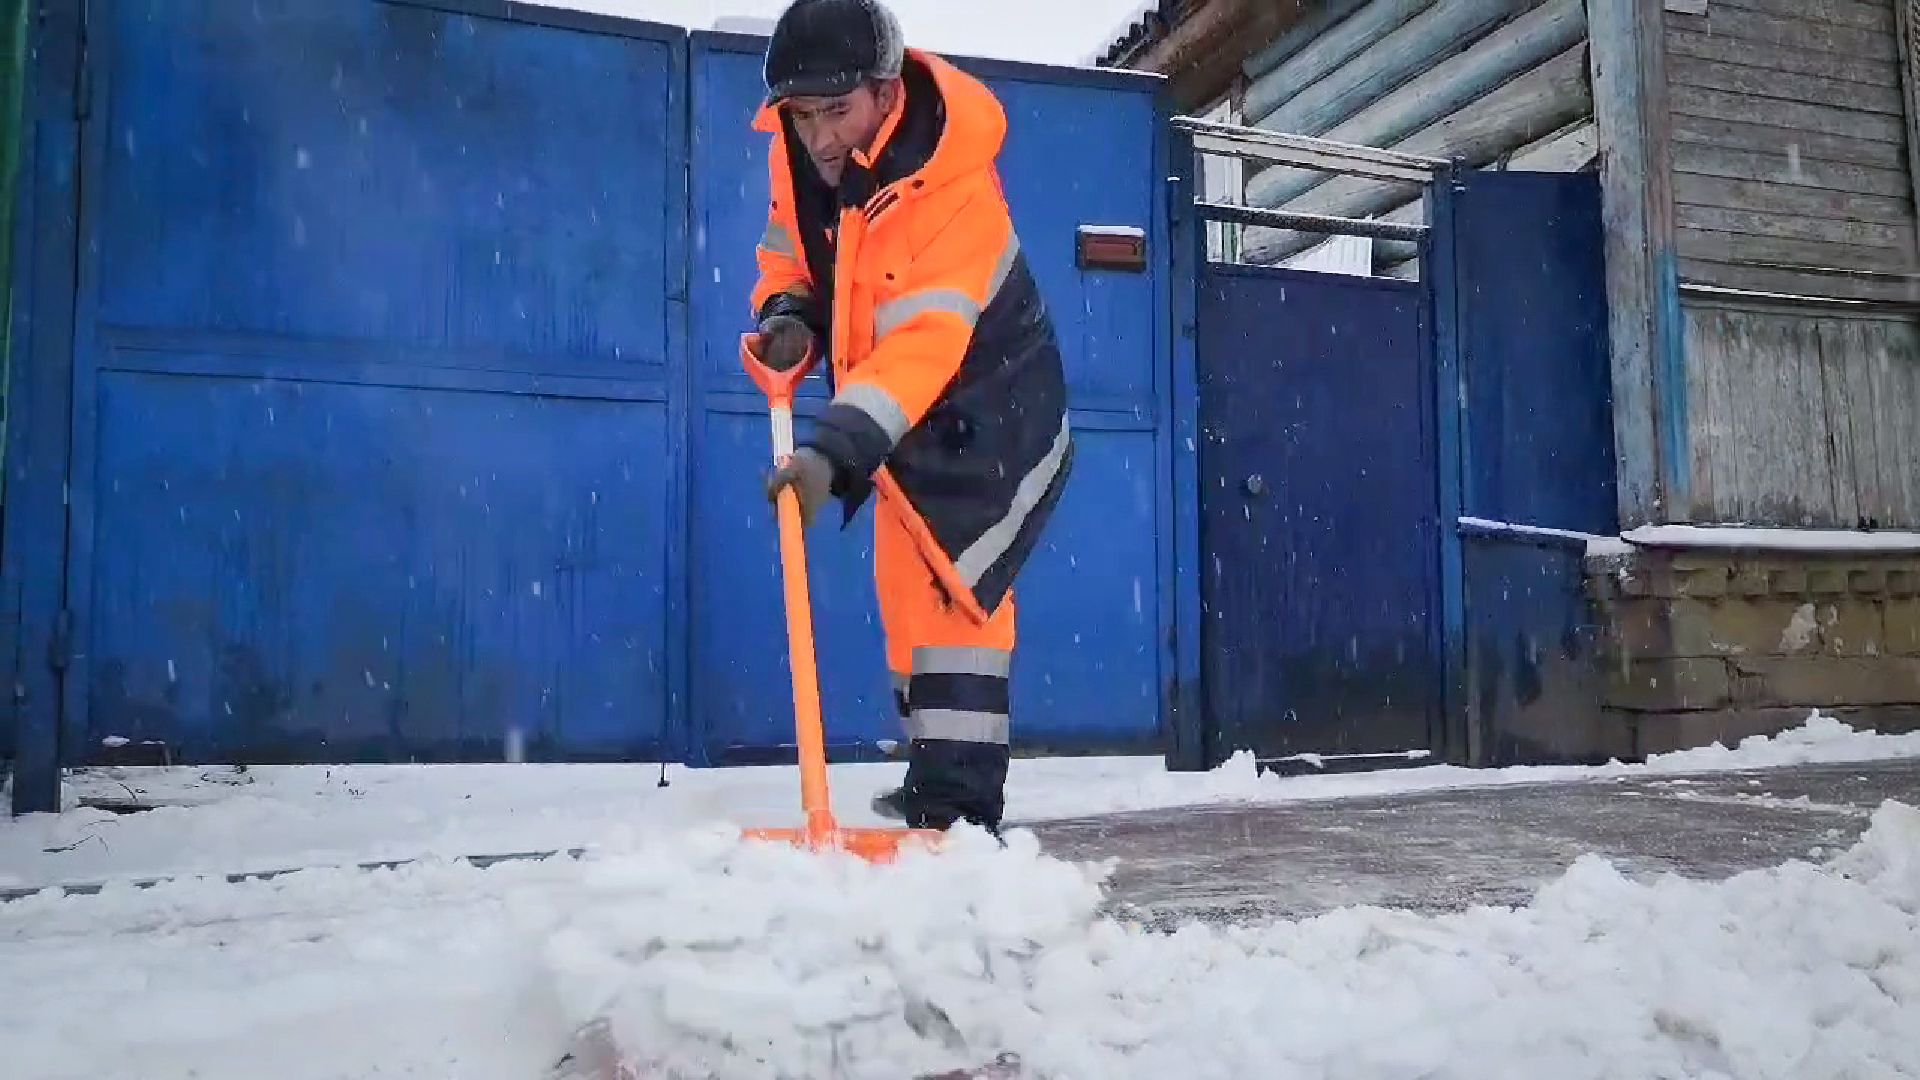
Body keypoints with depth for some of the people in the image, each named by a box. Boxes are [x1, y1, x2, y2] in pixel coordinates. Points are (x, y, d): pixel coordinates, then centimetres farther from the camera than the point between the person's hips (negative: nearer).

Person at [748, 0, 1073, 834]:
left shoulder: (952, 189, -32)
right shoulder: (795, 154, -9)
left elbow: (921, 344, -38)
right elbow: (790, 250, 9)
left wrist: (834, 449, -46)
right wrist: (787, 316, -13)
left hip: (990, 405, -8)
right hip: (907, 410, 8)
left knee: (950, 583, -19)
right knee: (907, 587, 14)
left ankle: (961, 805, -15)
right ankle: (935, 779, 29)